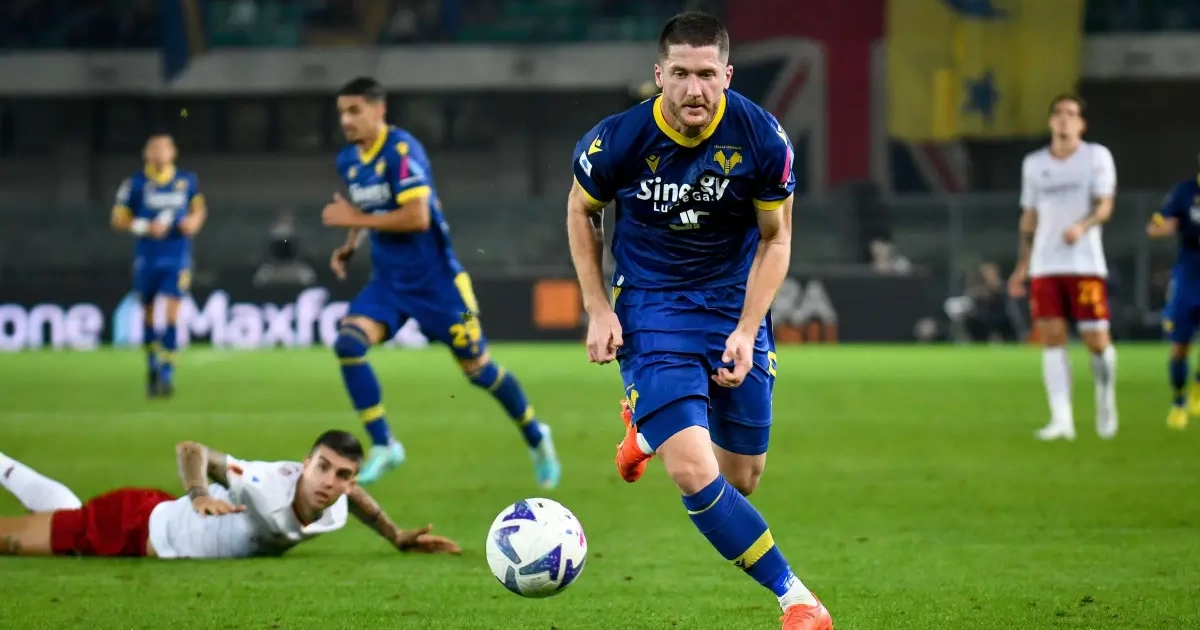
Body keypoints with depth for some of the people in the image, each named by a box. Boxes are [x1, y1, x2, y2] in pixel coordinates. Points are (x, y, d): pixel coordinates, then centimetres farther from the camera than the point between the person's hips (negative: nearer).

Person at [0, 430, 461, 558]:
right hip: (133, 523, -7)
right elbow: (190, 449, -31)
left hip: (158, 518, 7)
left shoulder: (335, 513, -16)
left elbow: (352, 492, 10)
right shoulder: (265, 486, -38)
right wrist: (199, 496, -48)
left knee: (67, 518, 31)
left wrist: (398, 537, 4)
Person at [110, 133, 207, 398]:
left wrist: (194, 222, -3)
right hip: (146, 258, 0)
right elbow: (118, 219, 0)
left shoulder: (187, 181, 4)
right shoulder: (135, 184, -2)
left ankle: (167, 375, -11)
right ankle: (152, 366, 31)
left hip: (177, 258, 0)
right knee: (148, 314, 9)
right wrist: (145, 227, -15)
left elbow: (199, 208, 19)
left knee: (172, 315, -12)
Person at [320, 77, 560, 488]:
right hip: (387, 280, 6)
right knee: (348, 343, -19)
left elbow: (417, 217, -27)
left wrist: (355, 219, -21)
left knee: (476, 367, 3)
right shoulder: (348, 161, 5)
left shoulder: (402, 151, -19)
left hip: (434, 279, -6)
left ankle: (535, 436, 28)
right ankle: (383, 446, -10)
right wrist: (350, 246, 7)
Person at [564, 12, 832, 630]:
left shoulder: (761, 138, -15)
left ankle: (650, 426, 42)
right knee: (695, 474, -20)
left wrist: (747, 330, -10)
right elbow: (581, 210, 4)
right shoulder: (618, 139, -17)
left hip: (734, 306, 2)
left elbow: (775, 238, -2)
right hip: (650, 309, -2)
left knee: (740, 480, 10)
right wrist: (597, 309, -2)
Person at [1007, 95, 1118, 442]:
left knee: (1096, 340, -6)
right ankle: (1061, 419, -6)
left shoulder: (1097, 156, 2)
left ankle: (1106, 400, 21)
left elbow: (1105, 205, -7)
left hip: (1086, 264, -3)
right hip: (1044, 266, 3)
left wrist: (1082, 226, -27)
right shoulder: (1034, 163, 14)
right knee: (1052, 338, -5)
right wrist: (1022, 266, 15)